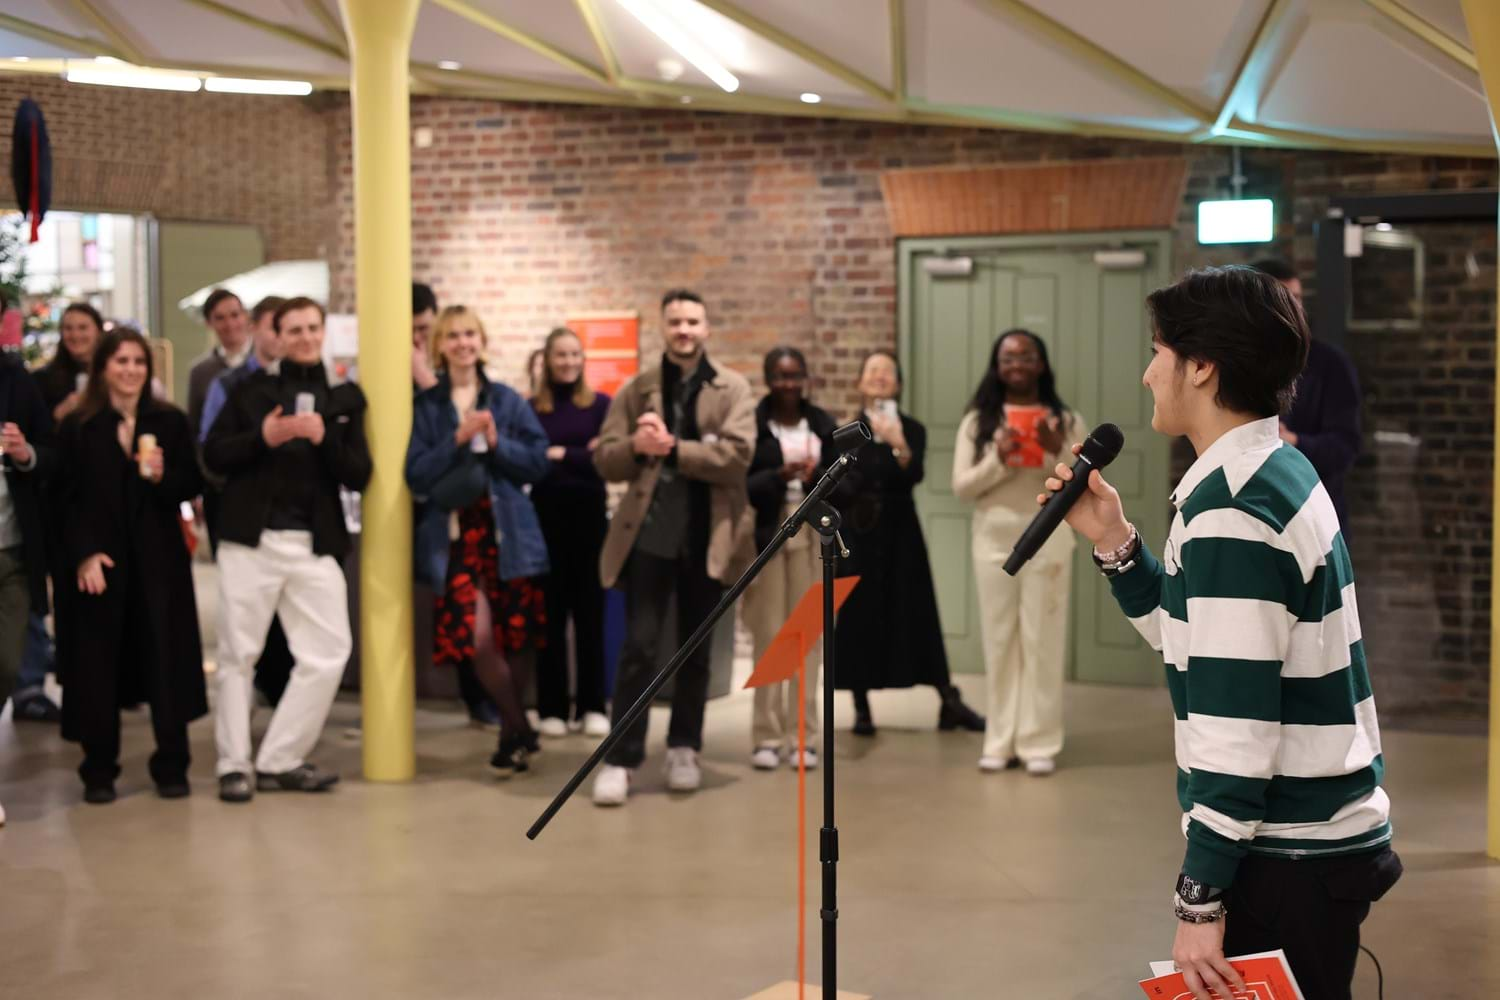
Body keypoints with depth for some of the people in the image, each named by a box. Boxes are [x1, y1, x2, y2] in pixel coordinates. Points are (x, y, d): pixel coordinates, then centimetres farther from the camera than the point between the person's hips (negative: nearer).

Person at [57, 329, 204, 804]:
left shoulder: (171, 421, 8)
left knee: (166, 655, 0)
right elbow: (68, 500, -2)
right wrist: (84, 554, -14)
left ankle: (171, 765, 9)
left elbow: (193, 484, 6)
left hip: (159, 556, 1)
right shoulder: (77, 427, 3)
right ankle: (99, 769, 11)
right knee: (98, 662, 1)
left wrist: (163, 477, -14)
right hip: (98, 558, -1)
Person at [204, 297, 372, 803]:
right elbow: (213, 455, 2)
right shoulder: (251, 389, 7)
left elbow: (359, 476, 2)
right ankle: (234, 765, 11)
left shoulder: (344, 398, 9)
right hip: (250, 539, -1)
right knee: (238, 654, 2)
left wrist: (324, 438, -14)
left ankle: (279, 761, 8)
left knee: (328, 653, -3)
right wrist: (261, 437, -14)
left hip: (315, 544, 1)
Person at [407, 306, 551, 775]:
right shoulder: (426, 406, 4)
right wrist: (458, 438, -14)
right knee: (478, 639, -13)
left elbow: (538, 461, 2)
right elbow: (416, 475, -3)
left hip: (507, 533, 1)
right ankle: (519, 730, 8)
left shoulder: (507, 400, 6)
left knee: (509, 641, 6)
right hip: (454, 536, -1)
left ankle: (513, 732, 26)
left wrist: (496, 441, -13)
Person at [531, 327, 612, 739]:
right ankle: (552, 708, 11)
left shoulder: (600, 405, 3)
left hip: (589, 516, 0)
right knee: (550, 614, 5)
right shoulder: (530, 408, 3)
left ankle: (592, 706, 12)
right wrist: (582, 458, -11)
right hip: (545, 517, 0)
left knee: (590, 612, 5)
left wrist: (560, 455, -8)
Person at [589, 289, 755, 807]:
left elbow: (737, 455, -12)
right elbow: (605, 459, 4)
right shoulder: (636, 389, 7)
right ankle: (620, 759, -1)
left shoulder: (733, 388, 2)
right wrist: (636, 446, -16)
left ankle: (684, 750, 25)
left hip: (707, 536, 0)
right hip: (649, 534, 0)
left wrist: (671, 447, -16)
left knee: (696, 650, 12)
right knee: (639, 647, -5)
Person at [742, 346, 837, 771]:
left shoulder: (822, 424, 10)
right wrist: (778, 476, -20)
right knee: (768, 636, -4)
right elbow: (739, 485, -6)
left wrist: (816, 477, -11)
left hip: (811, 536, 3)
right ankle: (766, 735, 3)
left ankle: (803, 735, 7)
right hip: (766, 536, -3)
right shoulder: (752, 423, -2)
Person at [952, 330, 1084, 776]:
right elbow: (961, 486, -1)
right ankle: (1000, 741, 10)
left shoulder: (1066, 420, 3)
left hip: (1048, 542, -1)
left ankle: (1039, 743, 5)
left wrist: (1059, 454, -18)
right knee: (999, 640, 4)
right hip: (994, 541, 1)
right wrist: (999, 460, -16)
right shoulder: (978, 421, 5)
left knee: (1043, 641, 0)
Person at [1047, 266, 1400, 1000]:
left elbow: (1235, 723, -23)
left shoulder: (1232, 512, -20)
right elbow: (1197, 641, 18)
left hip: (1284, 861, -10)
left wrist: (1200, 897, -20)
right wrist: (1114, 543, 8)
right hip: (1325, 835, 10)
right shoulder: (1281, 473, 10)